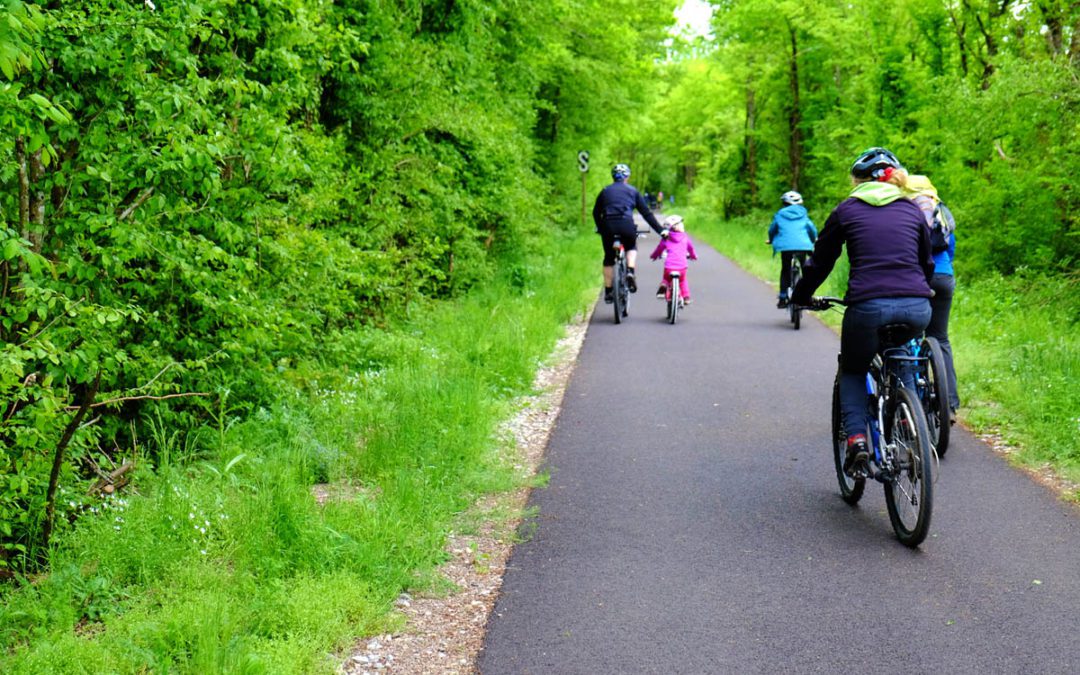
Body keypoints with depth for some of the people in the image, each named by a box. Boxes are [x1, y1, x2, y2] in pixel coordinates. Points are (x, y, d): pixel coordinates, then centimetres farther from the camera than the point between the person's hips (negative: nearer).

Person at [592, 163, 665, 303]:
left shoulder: (605, 191, 20)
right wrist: (660, 230, 16)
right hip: (626, 225, -1)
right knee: (631, 248, 29)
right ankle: (631, 272, 4)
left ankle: (608, 292, 16)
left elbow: (596, 213, 23)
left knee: (608, 259, 16)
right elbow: (646, 213, 13)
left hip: (608, 226, 1)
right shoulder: (633, 191, 16)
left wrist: (601, 229, 37)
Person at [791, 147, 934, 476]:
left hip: (868, 306, -3)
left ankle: (857, 440, 0)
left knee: (852, 373, 21)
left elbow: (820, 261, 16)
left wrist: (800, 296, 32)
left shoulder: (847, 209, 11)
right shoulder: (913, 210, 19)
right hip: (917, 309, 3)